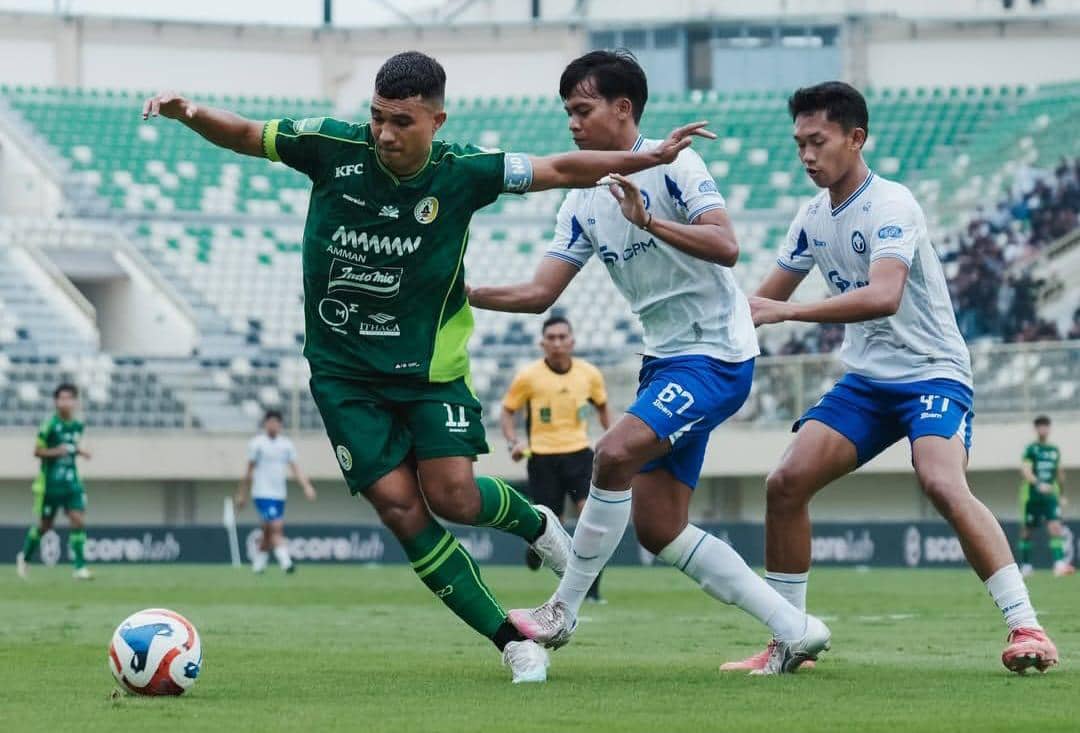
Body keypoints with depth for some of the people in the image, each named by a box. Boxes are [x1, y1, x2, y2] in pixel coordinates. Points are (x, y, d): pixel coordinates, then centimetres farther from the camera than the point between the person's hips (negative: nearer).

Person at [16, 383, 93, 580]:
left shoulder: (79, 426, 3)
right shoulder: (50, 424, -14)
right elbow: (37, 451, -9)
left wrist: (79, 451, 0)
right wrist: (55, 452, -26)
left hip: (71, 481, 4)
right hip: (50, 483, -4)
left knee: (79, 521, -11)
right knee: (43, 525, 9)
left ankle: (80, 567, -10)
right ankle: (24, 557, 34)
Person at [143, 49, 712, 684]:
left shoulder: (461, 172, -12)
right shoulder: (334, 146, -13)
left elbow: (558, 170, -3)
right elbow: (245, 136, -1)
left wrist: (647, 158, -10)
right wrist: (191, 113, -20)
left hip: (429, 365, 0)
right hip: (343, 371, 1)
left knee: (452, 496, -14)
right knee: (399, 504, -10)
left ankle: (532, 521, 24)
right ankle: (511, 640, -1)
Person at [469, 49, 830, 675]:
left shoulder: (672, 165, -11)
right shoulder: (584, 201, 10)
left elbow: (727, 247, -24)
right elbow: (540, 294, 8)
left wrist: (650, 223, -35)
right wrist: (462, 294, -5)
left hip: (716, 354, -9)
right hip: (665, 360, 9)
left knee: (616, 453, -26)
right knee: (659, 529, 3)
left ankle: (564, 611, -13)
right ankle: (794, 629, 9)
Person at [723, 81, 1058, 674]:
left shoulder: (889, 205, -18)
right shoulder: (814, 215, 7)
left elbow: (884, 295, -35)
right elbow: (768, 298, 19)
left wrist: (786, 312, -38)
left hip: (932, 373, -7)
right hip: (865, 380, 8)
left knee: (943, 486, -31)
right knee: (786, 484, -7)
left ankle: (1027, 630, -26)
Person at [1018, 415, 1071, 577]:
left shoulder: (1055, 450, 10)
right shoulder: (1031, 449, -5)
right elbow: (1025, 470, -19)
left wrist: (1062, 494, 25)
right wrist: (1038, 484, -34)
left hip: (1050, 496, 3)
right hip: (1032, 495, -3)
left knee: (1055, 528, -14)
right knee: (1027, 531, 6)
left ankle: (1059, 564, -23)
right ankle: (1025, 565, 20)